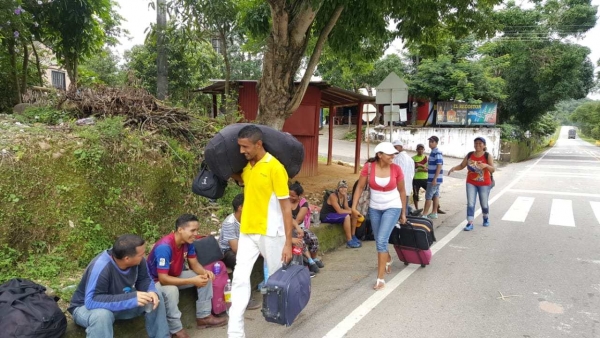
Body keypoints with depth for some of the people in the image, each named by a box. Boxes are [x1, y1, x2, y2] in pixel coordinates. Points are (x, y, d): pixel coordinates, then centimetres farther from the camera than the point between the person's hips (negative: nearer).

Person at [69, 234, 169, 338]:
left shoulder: (137, 260, -19)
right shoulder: (101, 267, -37)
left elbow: (144, 279, -5)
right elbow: (92, 301, -41)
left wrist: (151, 292, -29)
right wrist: (132, 298, -45)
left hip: (121, 303, 6)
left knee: (156, 299, -11)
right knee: (102, 315, -39)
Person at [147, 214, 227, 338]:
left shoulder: (188, 242, -11)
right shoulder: (164, 247, -35)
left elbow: (194, 264, -2)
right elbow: (163, 279, -37)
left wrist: (205, 272, -26)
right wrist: (192, 281, -39)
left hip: (175, 276, 8)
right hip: (156, 281, -8)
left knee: (206, 277, -4)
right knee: (171, 290, -39)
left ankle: (203, 316, 5)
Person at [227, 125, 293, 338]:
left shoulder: (275, 167, -17)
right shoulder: (247, 165, 4)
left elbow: (286, 206, -15)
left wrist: (288, 242, -17)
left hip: (270, 233, -6)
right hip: (247, 231, 6)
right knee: (240, 279, 0)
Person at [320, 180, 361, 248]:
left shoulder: (344, 195, 0)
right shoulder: (333, 196, -24)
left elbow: (346, 207, 3)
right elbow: (339, 211, -30)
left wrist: (353, 211, -17)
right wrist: (351, 211, -22)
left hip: (335, 214, 9)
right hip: (326, 216, -9)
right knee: (346, 216, -28)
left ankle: (353, 236, 12)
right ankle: (349, 241, -22)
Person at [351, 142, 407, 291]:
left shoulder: (396, 169, -14)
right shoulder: (368, 167, -14)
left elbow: (402, 191, -2)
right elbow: (360, 187, -4)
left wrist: (403, 213, 3)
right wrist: (354, 206, -10)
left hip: (392, 208, -3)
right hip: (374, 208, 3)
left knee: (382, 240, -16)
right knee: (379, 241, 18)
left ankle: (380, 279, -8)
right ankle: (388, 259, 51)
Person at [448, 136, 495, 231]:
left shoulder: (487, 156, -11)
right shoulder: (469, 155, -2)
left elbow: (493, 170, -19)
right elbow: (461, 166, 2)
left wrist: (486, 165, -40)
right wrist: (454, 168, -18)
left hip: (484, 184, -2)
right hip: (471, 183, 2)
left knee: (484, 204, 13)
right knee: (470, 203, -7)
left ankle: (486, 218, 40)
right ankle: (470, 223, -4)